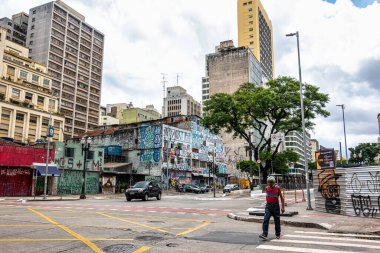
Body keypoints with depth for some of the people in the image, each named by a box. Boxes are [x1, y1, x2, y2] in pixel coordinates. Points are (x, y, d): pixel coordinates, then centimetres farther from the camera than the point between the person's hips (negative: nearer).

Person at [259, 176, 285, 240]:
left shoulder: (277, 188, -6)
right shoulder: (267, 188, 3)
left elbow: (281, 197, 0)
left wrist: (283, 207, -3)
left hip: (275, 205, -2)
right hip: (268, 205, 2)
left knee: (277, 220, 7)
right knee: (266, 220, -11)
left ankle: (278, 234, 24)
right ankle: (264, 234, -14)